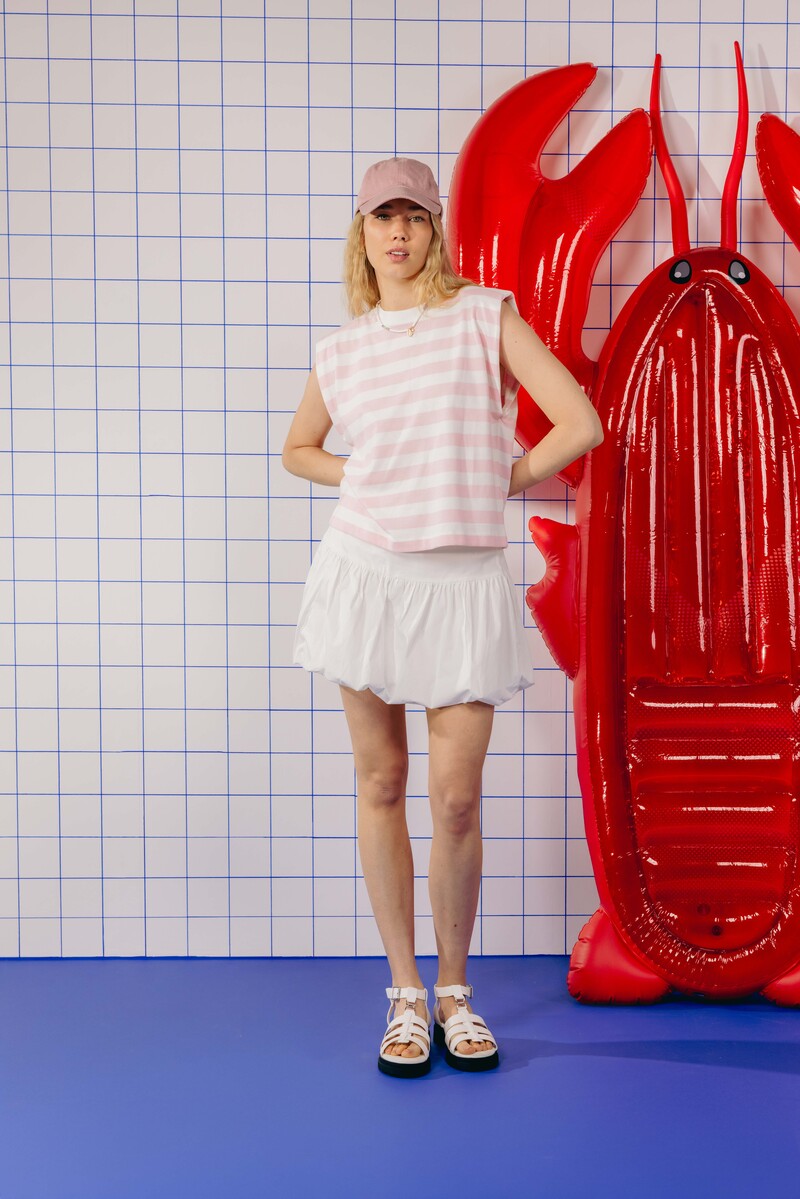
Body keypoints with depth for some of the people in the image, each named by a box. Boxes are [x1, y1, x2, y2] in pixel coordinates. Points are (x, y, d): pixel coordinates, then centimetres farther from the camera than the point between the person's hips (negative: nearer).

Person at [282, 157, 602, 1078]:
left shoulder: (485, 314, 1)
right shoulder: (341, 351, 9)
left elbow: (580, 424, -6)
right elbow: (297, 451, 25)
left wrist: (495, 484, 1)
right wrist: (368, 480, 7)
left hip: (466, 579, -2)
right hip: (369, 570, 2)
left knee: (457, 800, -2)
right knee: (381, 785, 6)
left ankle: (455, 990, 21)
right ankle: (405, 994, 21)